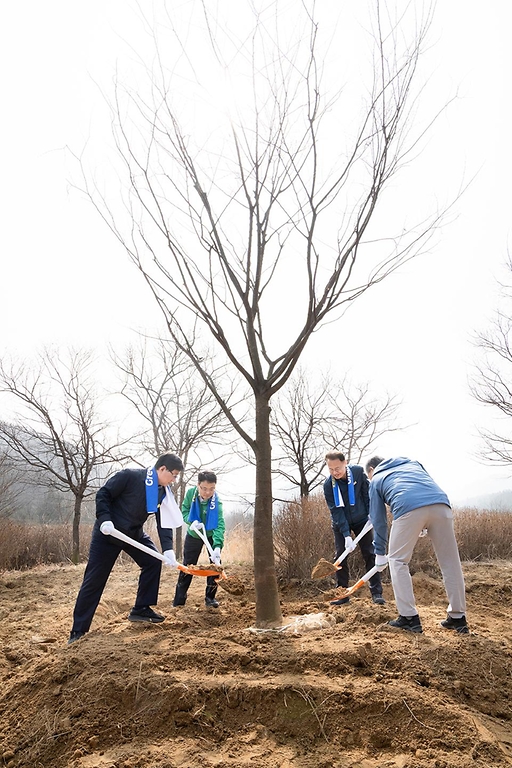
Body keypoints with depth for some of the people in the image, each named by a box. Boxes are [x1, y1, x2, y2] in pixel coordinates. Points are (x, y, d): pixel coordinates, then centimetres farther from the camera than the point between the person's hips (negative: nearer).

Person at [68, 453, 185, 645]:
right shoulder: (129, 476, -22)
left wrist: (168, 549, -16)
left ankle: (141, 609, 12)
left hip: (134, 534, 6)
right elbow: (103, 494, -17)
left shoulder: (163, 493, -4)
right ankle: (78, 630, 11)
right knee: (94, 580, -2)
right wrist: (104, 520, -28)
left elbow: (164, 522, -5)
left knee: (153, 561, -3)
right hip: (107, 533, -6)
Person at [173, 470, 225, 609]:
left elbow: (220, 525, -41)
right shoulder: (190, 493, -26)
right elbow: (184, 511, -12)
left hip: (211, 535, -1)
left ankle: (210, 597, 12)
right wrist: (192, 521, -34)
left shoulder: (216, 502, -33)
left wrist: (217, 547, -55)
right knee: (187, 566, 4)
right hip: (193, 535, 1)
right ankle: (179, 600, 12)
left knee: (215, 563, -4)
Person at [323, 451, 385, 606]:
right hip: (340, 524, 0)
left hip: (361, 520, 0)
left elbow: (368, 493, -7)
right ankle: (343, 594, 7)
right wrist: (346, 535, -28)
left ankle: (376, 592, 3)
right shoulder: (328, 485, -23)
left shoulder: (358, 471, -21)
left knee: (370, 554, -3)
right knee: (340, 556, -2)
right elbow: (336, 511, -23)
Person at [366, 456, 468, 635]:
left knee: (397, 561, 13)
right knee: (450, 561, 15)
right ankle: (458, 618, 22)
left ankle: (409, 617, 11)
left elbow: (378, 520, 27)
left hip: (408, 508, -3)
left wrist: (380, 553, 33)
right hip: (441, 504, 4)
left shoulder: (376, 480, 28)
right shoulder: (412, 463, 39)